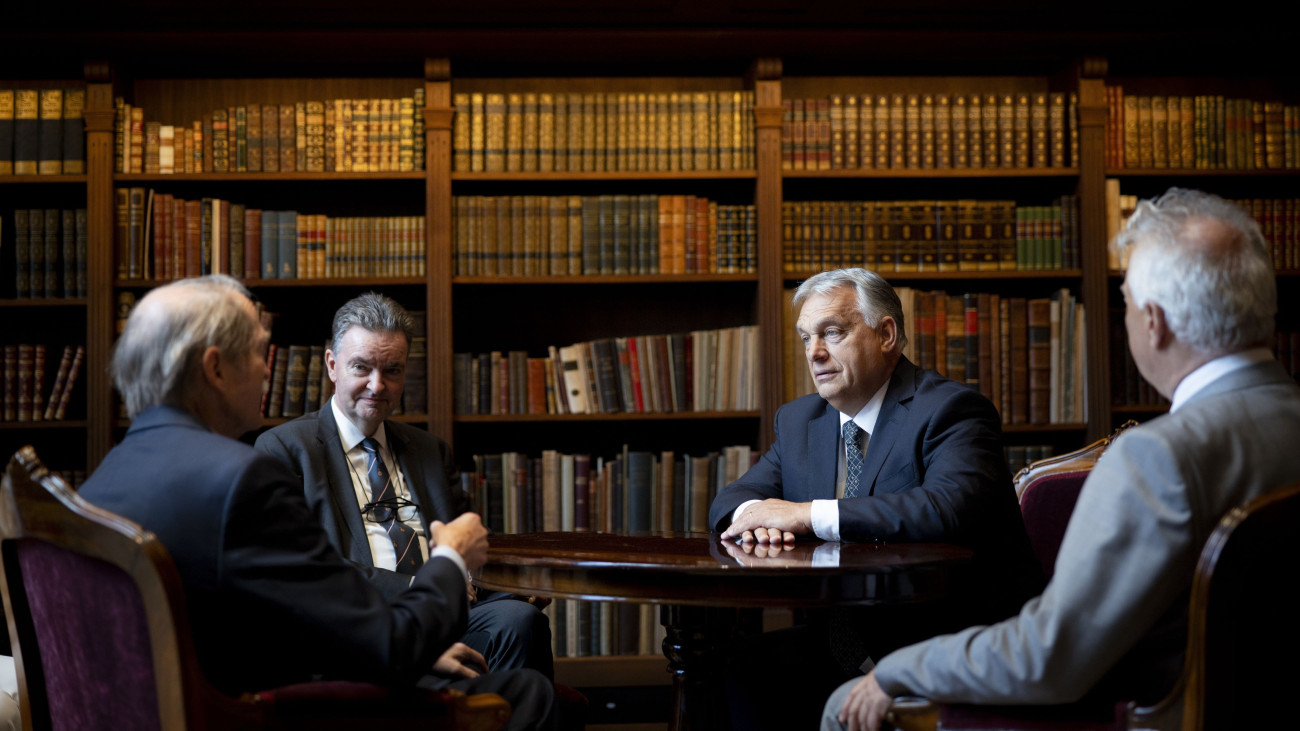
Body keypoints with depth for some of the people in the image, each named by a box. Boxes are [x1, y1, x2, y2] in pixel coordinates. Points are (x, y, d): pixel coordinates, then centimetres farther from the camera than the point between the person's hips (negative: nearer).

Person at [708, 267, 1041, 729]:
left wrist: (808, 514, -27)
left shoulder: (949, 410, -10)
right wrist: (755, 514, -16)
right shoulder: (799, 421, 14)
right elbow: (729, 501, 11)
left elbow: (951, 508, -29)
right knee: (739, 666, -16)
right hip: (843, 647, 7)